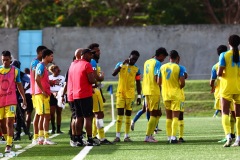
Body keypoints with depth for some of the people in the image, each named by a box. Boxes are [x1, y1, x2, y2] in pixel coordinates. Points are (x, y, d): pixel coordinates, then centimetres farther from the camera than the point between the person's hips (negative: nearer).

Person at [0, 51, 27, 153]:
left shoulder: (15, 70, 3)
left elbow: (19, 85, 10)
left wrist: (24, 98, 7)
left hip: (11, 101, -2)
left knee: (9, 122, -12)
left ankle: (9, 145, -13)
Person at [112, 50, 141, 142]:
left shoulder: (136, 69, 5)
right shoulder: (120, 65, 4)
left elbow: (138, 84, 7)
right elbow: (114, 74, -12)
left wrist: (139, 96, 2)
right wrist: (122, 64, -19)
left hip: (130, 95, 1)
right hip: (120, 93, -1)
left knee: (128, 115, 3)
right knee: (120, 114, -5)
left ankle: (127, 136, 6)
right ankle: (117, 136, -6)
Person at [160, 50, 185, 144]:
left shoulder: (162, 67, 5)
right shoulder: (179, 68, -8)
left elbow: (159, 81, 7)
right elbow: (182, 83, -13)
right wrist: (180, 87, 8)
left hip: (165, 94, 4)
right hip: (176, 94, -4)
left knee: (168, 117, 13)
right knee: (175, 116, -3)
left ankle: (169, 137, 11)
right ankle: (173, 137, -13)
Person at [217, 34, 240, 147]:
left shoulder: (224, 55, -8)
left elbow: (219, 73, -13)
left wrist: (220, 74, 10)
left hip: (227, 88, -2)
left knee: (225, 113, 1)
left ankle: (228, 136, -19)